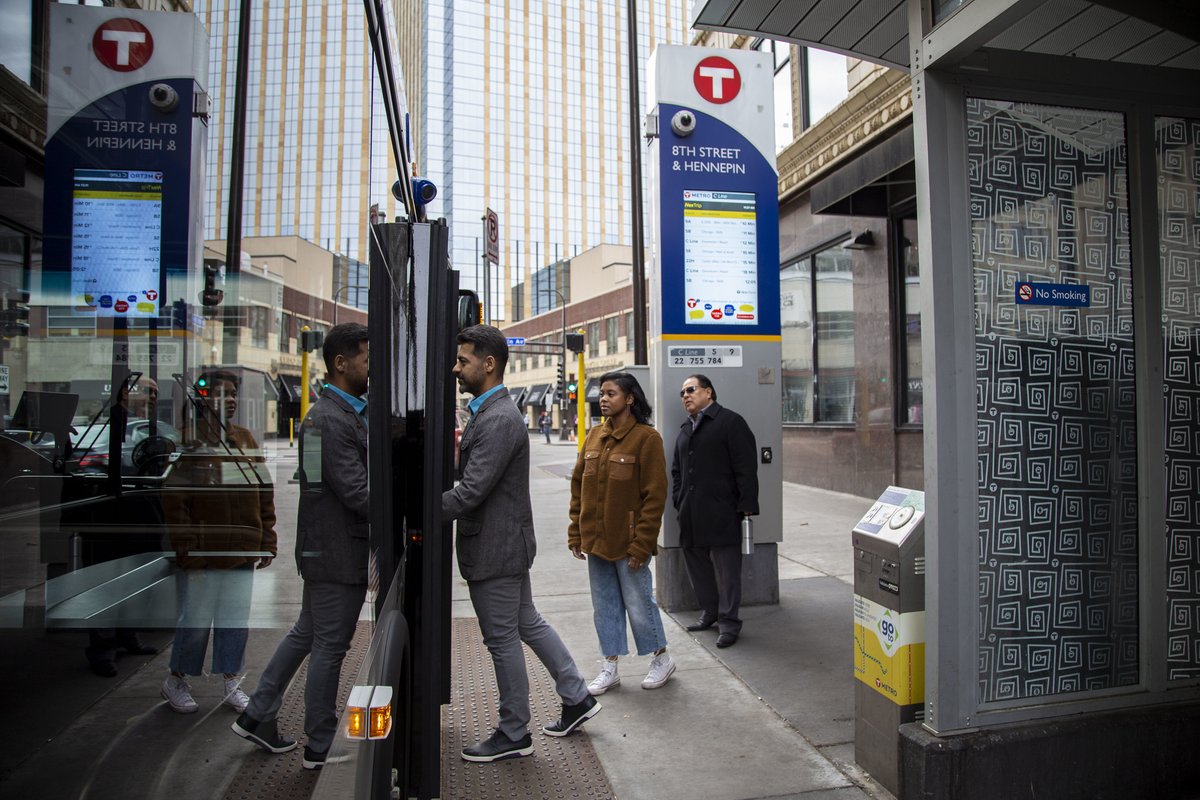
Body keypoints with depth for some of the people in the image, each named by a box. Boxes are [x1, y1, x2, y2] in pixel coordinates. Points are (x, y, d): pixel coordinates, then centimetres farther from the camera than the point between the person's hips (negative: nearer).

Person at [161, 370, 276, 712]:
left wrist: (267, 541, 9)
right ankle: (176, 680, 28)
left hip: (242, 551, 5)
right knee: (196, 620, 6)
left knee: (237, 620, 12)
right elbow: (174, 497, -10)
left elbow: (265, 492, 12)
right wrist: (185, 545, -14)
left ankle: (231, 681, 26)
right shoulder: (188, 438, -5)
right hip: (202, 552, -5)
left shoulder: (245, 439, 12)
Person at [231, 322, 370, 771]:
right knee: (330, 646, 4)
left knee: (306, 634, 22)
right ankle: (320, 748, 21)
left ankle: (257, 717, 37)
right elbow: (357, 493, -26)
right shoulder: (331, 419, -22)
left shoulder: (352, 413, 11)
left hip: (325, 547, 10)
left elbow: (370, 474, 15)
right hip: (339, 552, -10)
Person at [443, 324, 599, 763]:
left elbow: (470, 492, -26)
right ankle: (577, 698, 35)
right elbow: (470, 481, 16)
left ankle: (513, 735, 24)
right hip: (507, 543, 10)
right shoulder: (489, 412, 11)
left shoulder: (498, 419, -22)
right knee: (527, 624, 21)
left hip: (494, 547, -10)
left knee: (503, 640, 5)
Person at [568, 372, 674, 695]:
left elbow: (655, 495, -14)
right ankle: (610, 668, 30)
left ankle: (662, 658, 31)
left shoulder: (646, 437, -12)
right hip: (595, 541, 6)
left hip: (628, 543, -6)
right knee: (604, 607, 15)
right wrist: (576, 532, 6)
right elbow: (579, 486, 11)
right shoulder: (594, 436, 7)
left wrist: (642, 543, -15)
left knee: (639, 604, 8)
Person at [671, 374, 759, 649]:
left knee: (726, 569, 0)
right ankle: (709, 613, 30)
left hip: (721, 513, -7)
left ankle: (729, 623, 10)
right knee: (697, 565, 15)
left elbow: (746, 467, -10)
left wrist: (747, 505, -15)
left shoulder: (730, 422, -3)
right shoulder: (685, 430, 20)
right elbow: (677, 471, 25)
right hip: (691, 515, 8)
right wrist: (678, 502, 14)